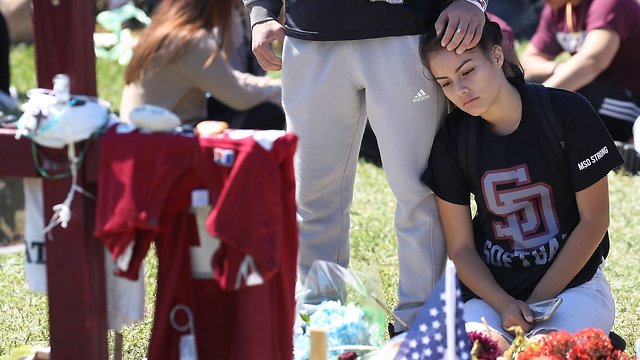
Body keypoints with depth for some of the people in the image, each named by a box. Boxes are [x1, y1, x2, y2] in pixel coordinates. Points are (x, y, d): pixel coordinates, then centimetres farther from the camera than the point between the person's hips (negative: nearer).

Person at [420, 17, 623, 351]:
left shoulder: (567, 113, -9)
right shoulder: (451, 141, -1)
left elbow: (594, 219, -4)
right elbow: (460, 248, 2)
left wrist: (536, 302, -9)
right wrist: (504, 305, -16)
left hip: (572, 280, -1)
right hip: (491, 288, 2)